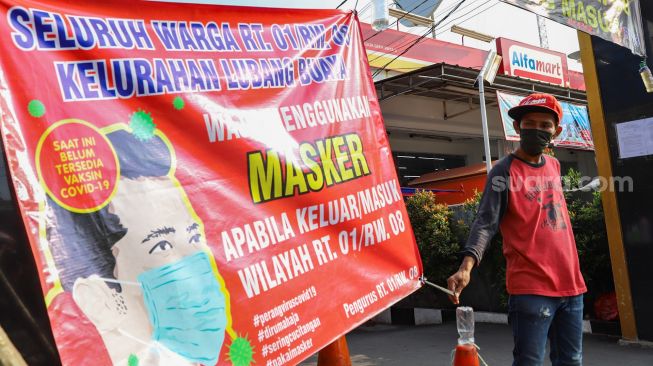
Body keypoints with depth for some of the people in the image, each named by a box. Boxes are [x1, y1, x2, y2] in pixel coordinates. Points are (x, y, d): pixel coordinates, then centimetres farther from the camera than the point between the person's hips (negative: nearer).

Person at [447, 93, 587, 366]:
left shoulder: (554, 165, 14)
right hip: (531, 288, -7)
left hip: (570, 284, 7)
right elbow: (486, 223, -17)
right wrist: (467, 266, -33)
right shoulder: (504, 171, -7)